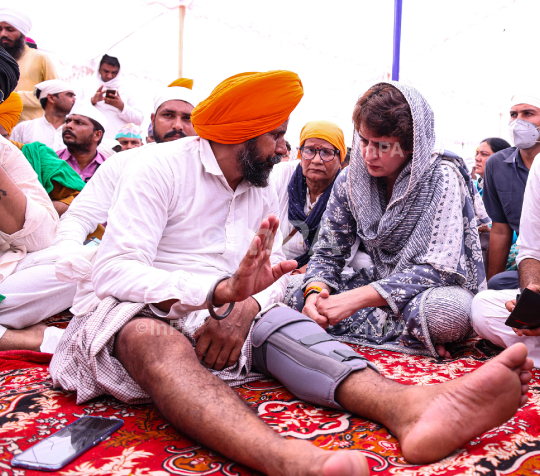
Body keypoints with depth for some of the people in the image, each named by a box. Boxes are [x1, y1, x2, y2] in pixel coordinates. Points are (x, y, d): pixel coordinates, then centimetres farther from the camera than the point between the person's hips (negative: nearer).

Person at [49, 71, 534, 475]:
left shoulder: (263, 192, 14)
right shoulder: (162, 166, -7)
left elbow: (272, 279, 7)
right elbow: (113, 271, -18)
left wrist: (244, 308, -19)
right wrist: (220, 290, -34)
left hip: (225, 313, 6)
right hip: (143, 311, -5)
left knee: (286, 324, -22)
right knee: (156, 339, -38)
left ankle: (407, 407, -49)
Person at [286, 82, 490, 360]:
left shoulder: (442, 178, -18)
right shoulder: (350, 181, -4)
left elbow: (438, 268, -26)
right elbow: (328, 253, 0)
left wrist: (356, 299, -33)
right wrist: (316, 292, -25)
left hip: (440, 287, -5)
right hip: (383, 282, 6)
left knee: (443, 310, -40)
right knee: (298, 296, -13)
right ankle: (410, 336, -11)